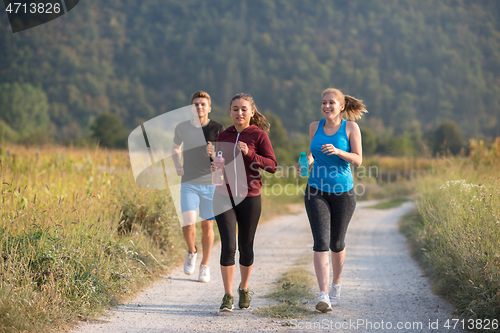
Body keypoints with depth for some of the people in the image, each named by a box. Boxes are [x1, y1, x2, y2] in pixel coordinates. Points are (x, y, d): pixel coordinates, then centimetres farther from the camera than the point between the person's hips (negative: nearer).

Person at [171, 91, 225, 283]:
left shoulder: (217, 129, -3)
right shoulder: (182, 128, 3)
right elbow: (175, 148, 22)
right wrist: (177, 166, 6)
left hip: (210, 183, 0)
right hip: (189, 183, 0)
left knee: (207, 225, 5)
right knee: (188, 223, -15)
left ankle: (205, 266, 22)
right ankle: (191, 252, 16)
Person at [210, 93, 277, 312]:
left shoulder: (259, 135, -2)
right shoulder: (223, 136, 9)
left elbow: (272, 166, -8)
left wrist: (250, 154, -20)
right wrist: (215, 164, 0)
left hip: (249, 198, -2)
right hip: (224, 197, 2)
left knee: (245, 247, 9)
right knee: (228, 246, -10)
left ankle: (244, 289, 32)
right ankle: (227, 296, -1)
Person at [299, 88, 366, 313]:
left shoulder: (351, 128, -3)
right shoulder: (315, 127, 5)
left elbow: (358, 160, -6)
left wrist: (338, 152, -22)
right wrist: (307, 161, -2)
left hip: (342, 192, -1)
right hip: (317, 192, 1)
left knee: (336, 243, 12)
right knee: (321, 242, -13)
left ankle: (336, 283, 39)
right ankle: (323, 296, -18)